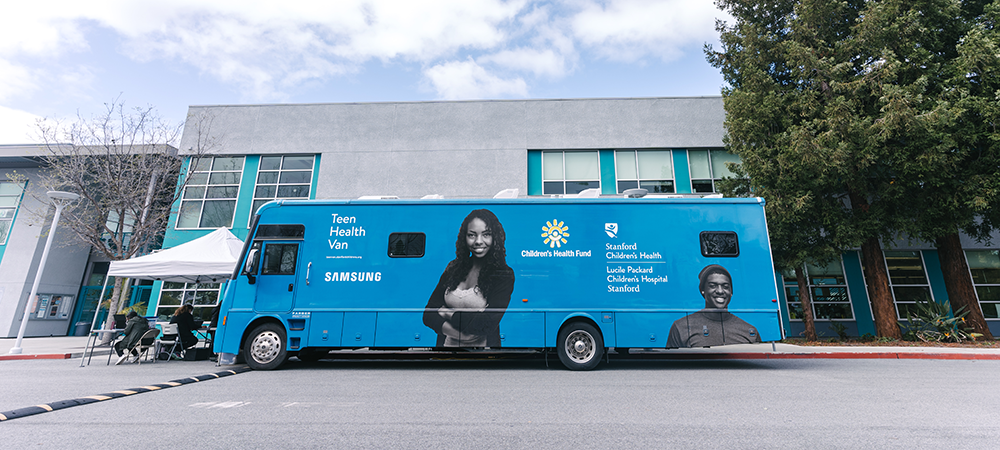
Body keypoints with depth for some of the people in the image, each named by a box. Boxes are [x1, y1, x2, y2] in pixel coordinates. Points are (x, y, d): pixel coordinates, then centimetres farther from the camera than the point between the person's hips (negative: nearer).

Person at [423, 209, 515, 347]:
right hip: (448, 343, 4)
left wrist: (448, 314, -5)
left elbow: (488, 324, -13)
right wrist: (458, 333, -12)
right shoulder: (453, 268, 7)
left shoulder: (504, 275, -5)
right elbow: (428, 314, 3)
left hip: (482, 345, -3)